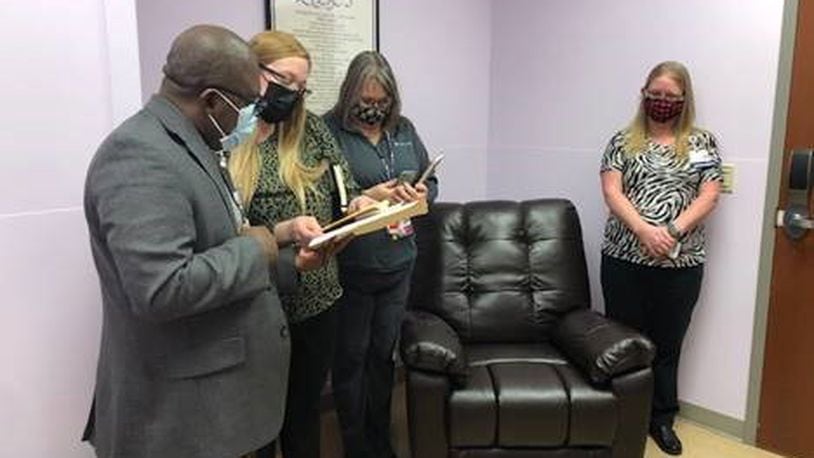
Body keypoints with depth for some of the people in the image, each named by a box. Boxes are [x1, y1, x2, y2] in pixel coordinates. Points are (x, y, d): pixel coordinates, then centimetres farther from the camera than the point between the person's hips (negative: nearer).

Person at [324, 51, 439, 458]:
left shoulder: (404, 129, 7)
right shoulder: (330, 130, -10)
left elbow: (430, 181, 16)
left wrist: (422, 195, -6)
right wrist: (367, 197, -23)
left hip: (398, 264, 5)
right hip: (350, 268, -5)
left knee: (383, 353, 18)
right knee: (351, 357, 10)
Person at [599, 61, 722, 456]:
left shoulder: (702, 142, 8)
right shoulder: (623, 141, 5)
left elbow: (709, 196, -1)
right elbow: (611, 191, -5)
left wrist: (673, 231, -16)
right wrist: (644, 230, -19)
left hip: (681, 263, 1)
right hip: (624, 259, 0)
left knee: (667, 343, 11)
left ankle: (661, 419, 27)